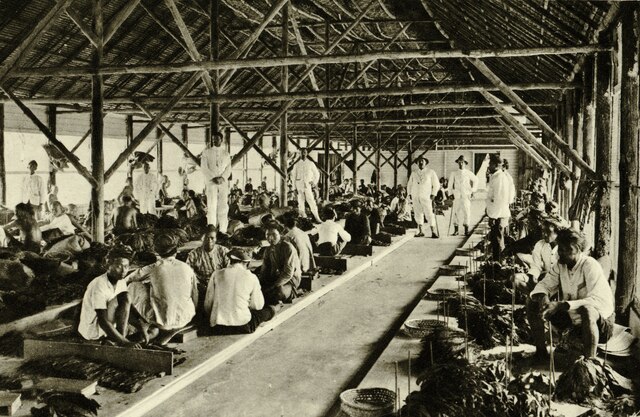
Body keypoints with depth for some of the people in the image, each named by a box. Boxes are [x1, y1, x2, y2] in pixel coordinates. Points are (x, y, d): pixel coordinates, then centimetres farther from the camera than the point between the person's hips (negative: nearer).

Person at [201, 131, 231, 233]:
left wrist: (222, 178, -9)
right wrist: (213, 178, -10)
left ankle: (223, 230, -1)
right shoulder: (206, 152, 8)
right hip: (211, 182, -2)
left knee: (223, 206, -2)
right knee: (212, 206, -9)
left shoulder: (226, 152, 14)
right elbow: (204, 167, 1)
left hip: (223, 182, 2)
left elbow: (228, 168, 8)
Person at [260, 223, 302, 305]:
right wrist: (260, 285, -9)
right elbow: (264, 271, 11)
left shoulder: (288, 248, -16)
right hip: (275, 278, 6)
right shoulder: (268, 250, 7)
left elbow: (288, 274, -22)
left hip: (291, 279, -6)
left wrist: (273, 287, -27)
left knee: (279, 291, -38)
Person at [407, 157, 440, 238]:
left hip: (426, 196, -3)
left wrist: (433, 194, -4)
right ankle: (420, 231, 7)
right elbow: (409, 184, 21)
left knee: (429, 213, -10)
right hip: (415, 196, 4)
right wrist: (409, 194, 9)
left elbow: (436, 184, 5)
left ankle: (433, 232, -8)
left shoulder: (431, 172, 4)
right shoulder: (414, 173, 14)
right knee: (418, 213, 2)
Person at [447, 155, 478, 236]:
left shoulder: (468, 173, 4)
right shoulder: (454, 173, 3)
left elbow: (475, 180, 18)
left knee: (467, 211, -4)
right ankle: (456, 230, 7)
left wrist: (473, 190, 14)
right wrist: (451, 193, 5)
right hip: (457, 195, 0)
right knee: (456, 212, -1)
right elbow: (450, 184, 10)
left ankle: (466, 230, 4)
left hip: (466, 195, 0)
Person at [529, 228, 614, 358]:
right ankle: (540, 352, 3)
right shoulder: (560, 265, -3)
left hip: (598, 318, -6)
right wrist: (542, 296, -25)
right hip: (571, 316, 6)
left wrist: (561, 305, -40)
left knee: (587, 310, -40)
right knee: (534, 305, -8)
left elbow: (598, 301, -31)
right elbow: (544, 285, 1)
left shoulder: (590, 266, -22)